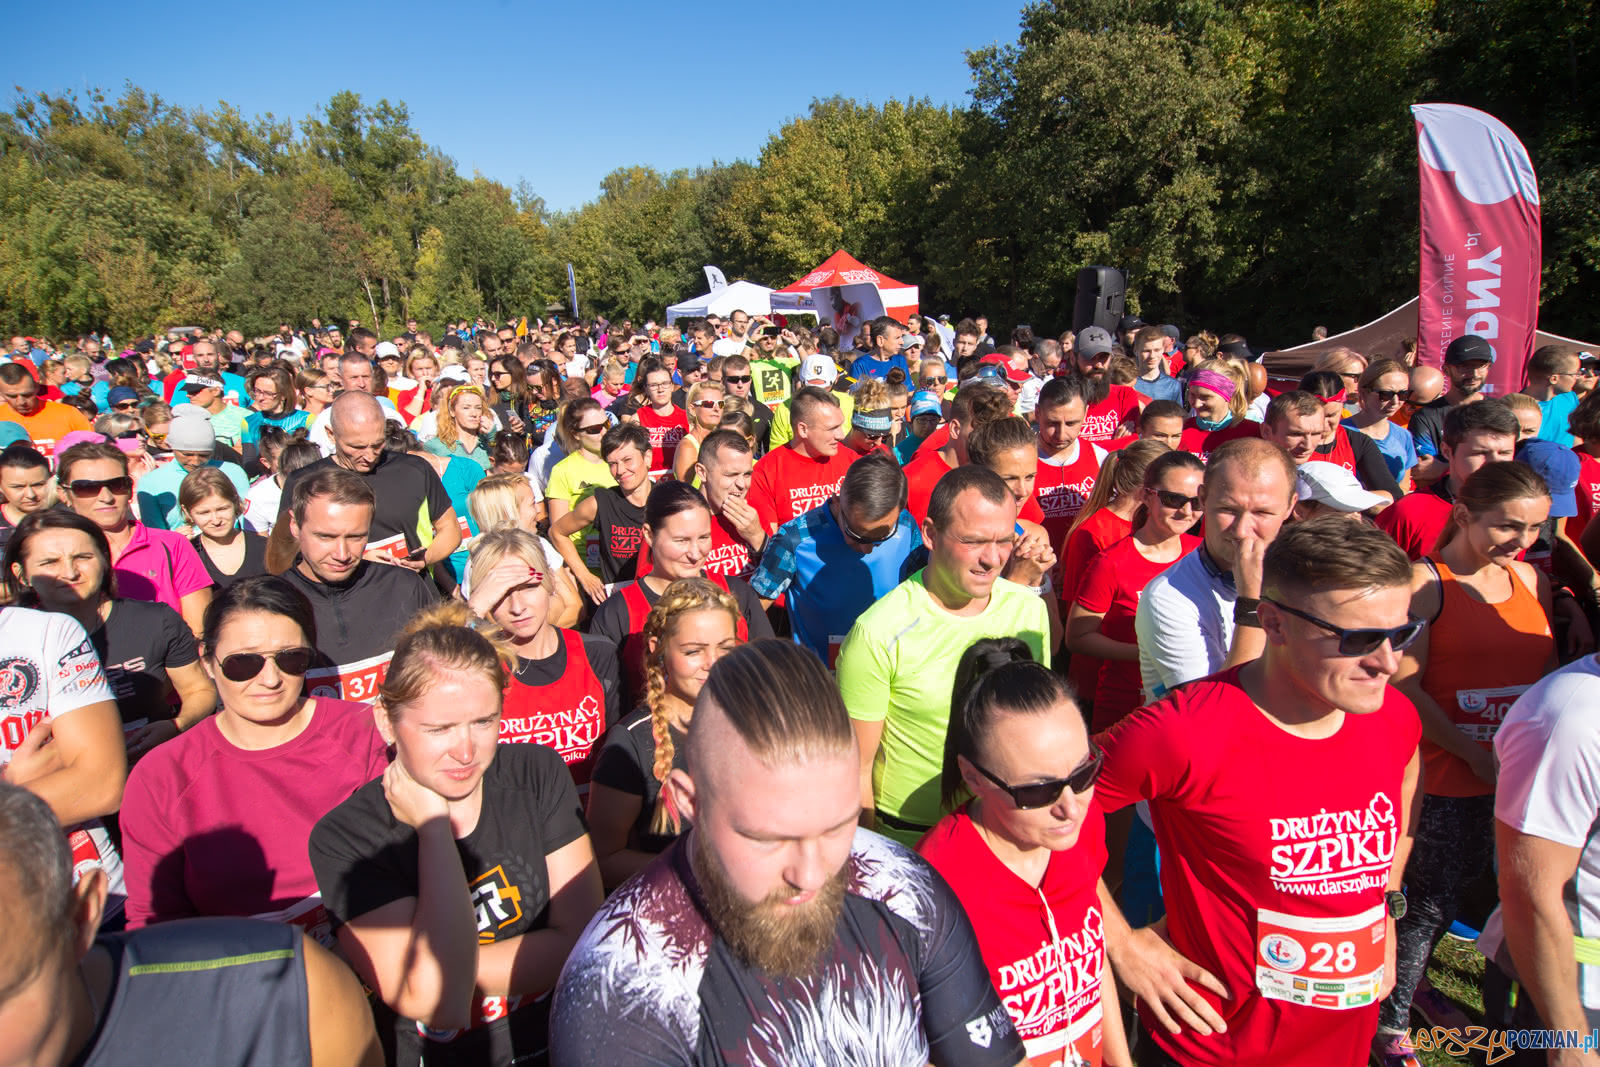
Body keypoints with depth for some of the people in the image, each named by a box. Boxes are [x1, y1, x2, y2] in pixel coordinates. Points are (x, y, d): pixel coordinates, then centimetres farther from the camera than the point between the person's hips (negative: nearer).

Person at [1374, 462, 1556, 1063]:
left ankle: (1410, 979, 41)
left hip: (1513, 776, 6)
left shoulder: (1531, 580, 6)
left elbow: (1547, 672, 13)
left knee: (1457, 890, 19)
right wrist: (1474, 754, -14)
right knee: (1432, 901, 3)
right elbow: (1403, 686, -16)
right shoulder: (1425, 581, -14)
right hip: (1441, 775, -6)